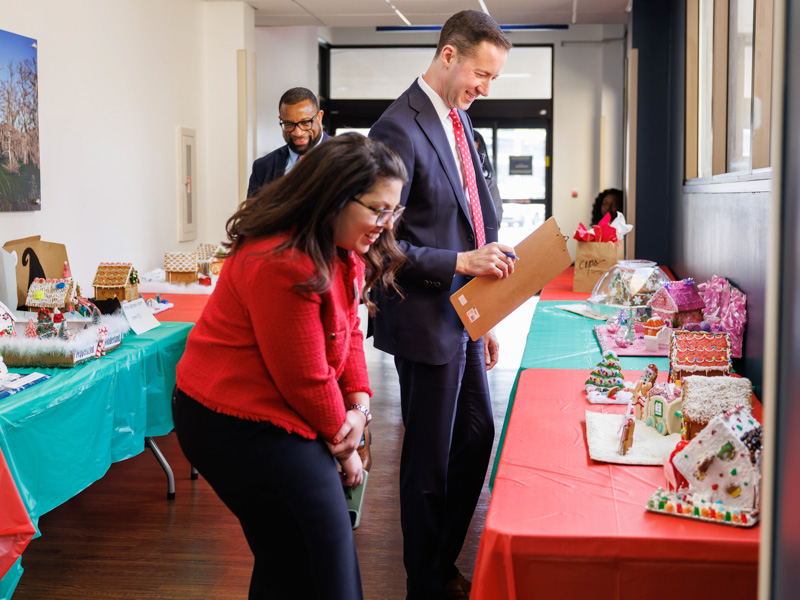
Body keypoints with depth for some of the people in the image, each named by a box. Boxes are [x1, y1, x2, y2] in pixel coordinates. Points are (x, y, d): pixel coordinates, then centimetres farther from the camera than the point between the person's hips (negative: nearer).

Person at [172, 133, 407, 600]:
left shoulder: (341, 249, 3)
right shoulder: (283, 265, -27)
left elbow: (348, 330, 12)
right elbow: (305, 379, -20)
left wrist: (359, 404, -3)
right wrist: (343, 445, -6)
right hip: (237, 426, -9)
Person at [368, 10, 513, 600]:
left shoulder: (460, 120, 11)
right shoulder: (399, 129, -18)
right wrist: (462, 262, -24)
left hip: (464, 315, 9)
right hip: (426, 323, -9)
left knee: (477, 438, 18)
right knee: (431, 460, 5)